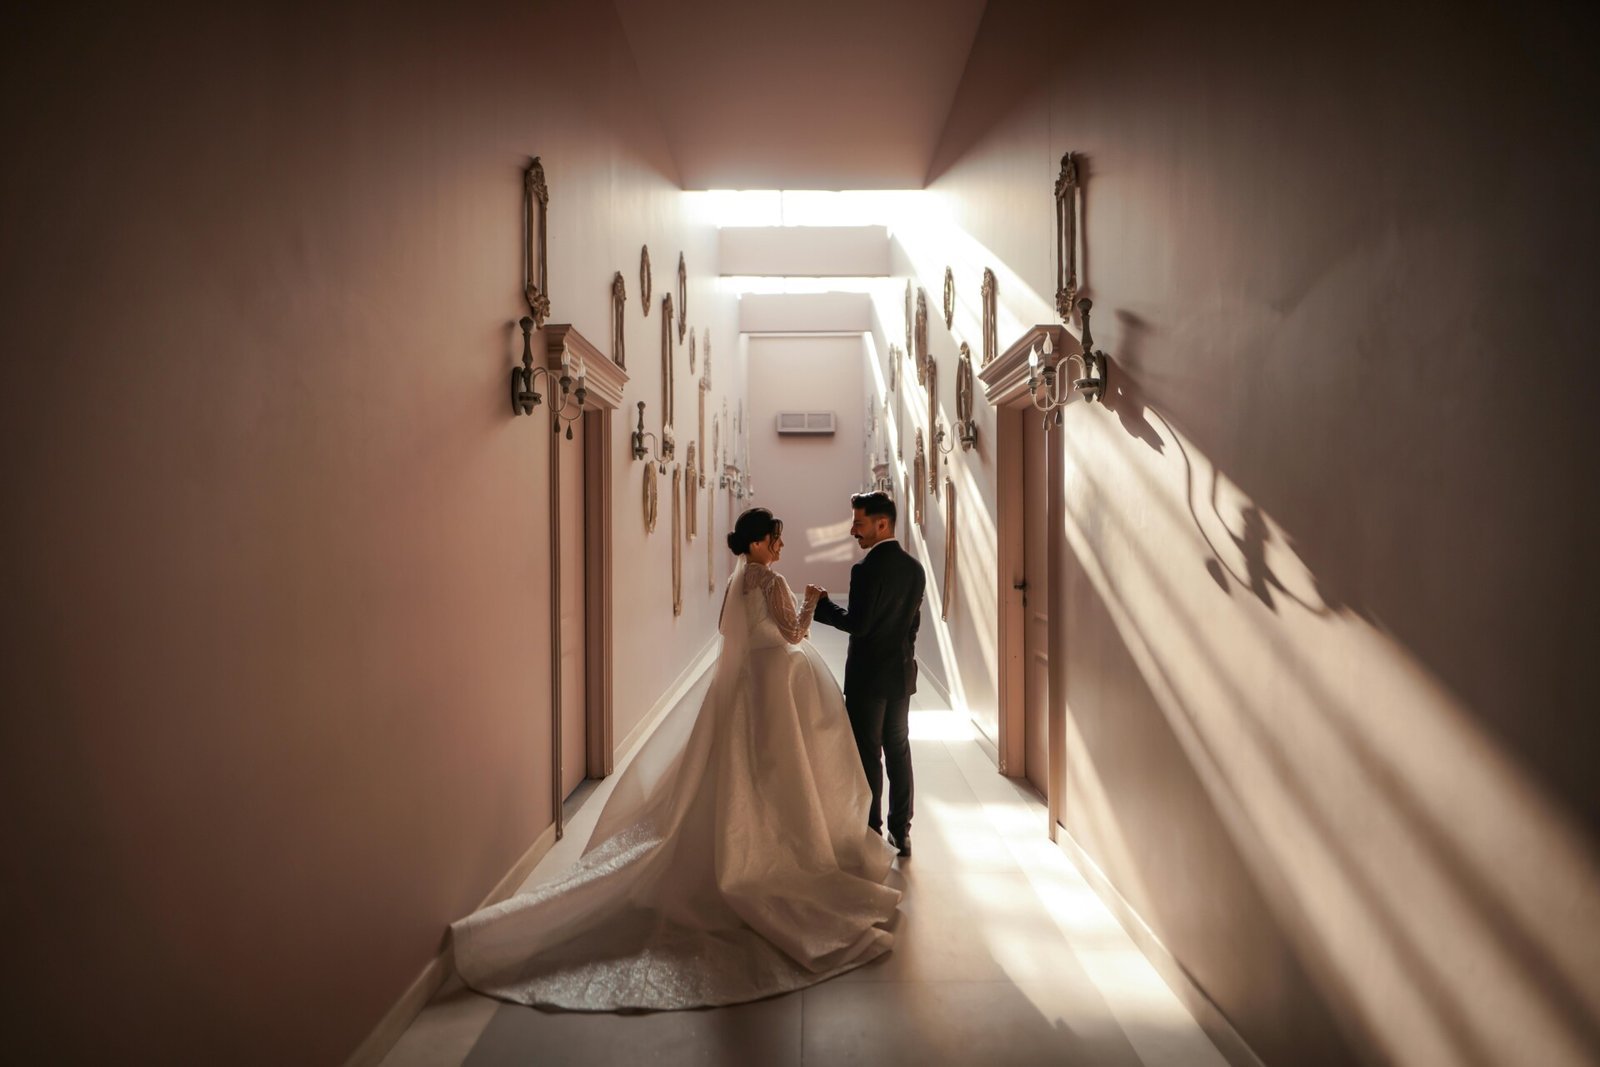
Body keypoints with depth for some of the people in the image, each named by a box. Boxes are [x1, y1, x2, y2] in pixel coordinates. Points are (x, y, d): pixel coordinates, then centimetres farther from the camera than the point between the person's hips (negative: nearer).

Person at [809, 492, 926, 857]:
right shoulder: (914, 567, 5)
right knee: (898, 751, 14)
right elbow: (912, 622, 11)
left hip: (868, 676, -7)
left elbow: (857, 624, -21)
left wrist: (822, 604, -8)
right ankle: (901, 832, 21)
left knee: (868, 755, 3)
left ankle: (871, 834, 10)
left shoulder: (867, 570, -19)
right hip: (902, 674, 7)